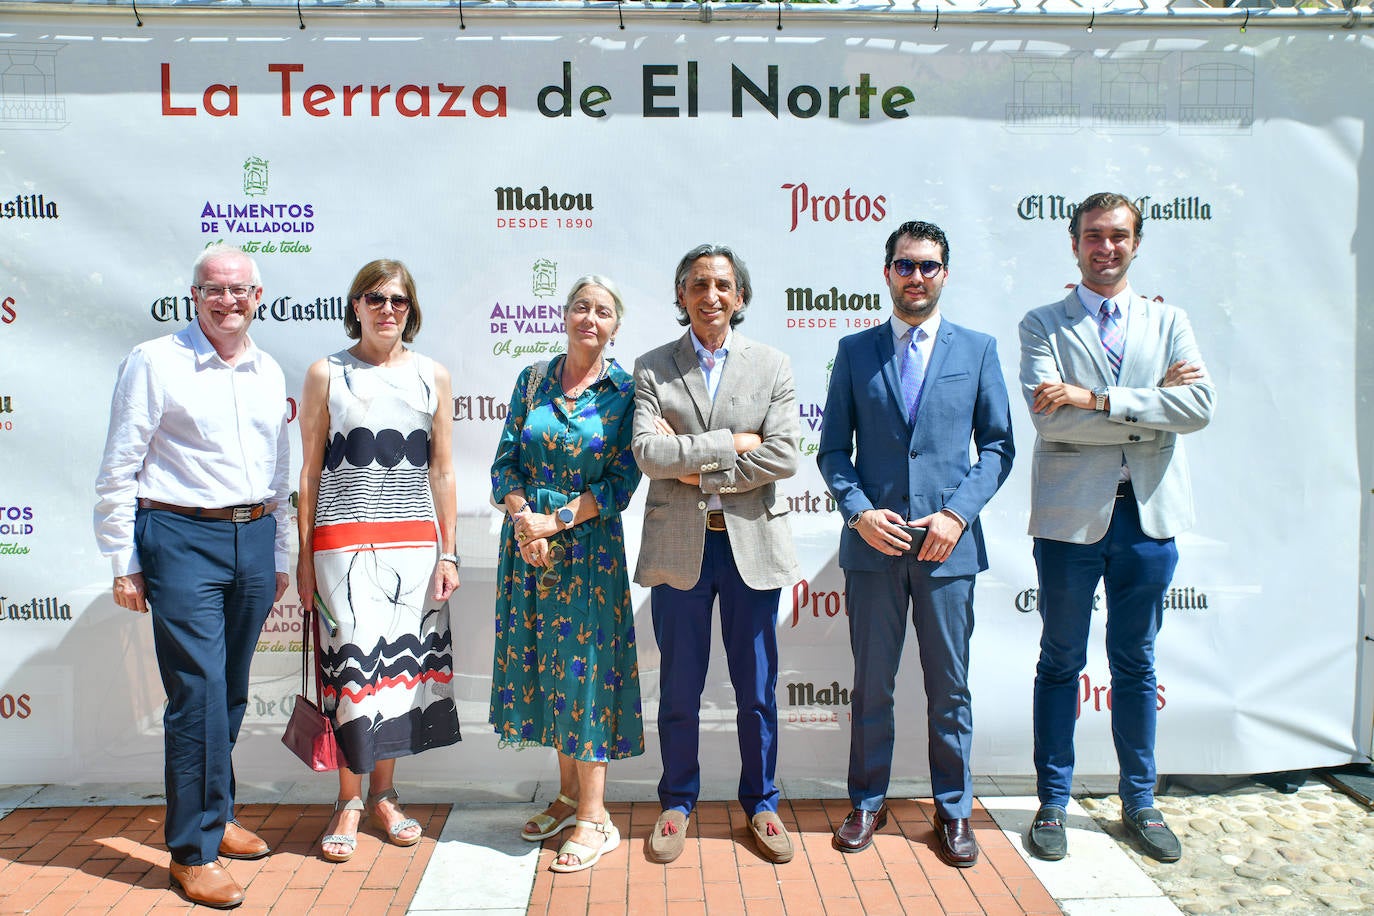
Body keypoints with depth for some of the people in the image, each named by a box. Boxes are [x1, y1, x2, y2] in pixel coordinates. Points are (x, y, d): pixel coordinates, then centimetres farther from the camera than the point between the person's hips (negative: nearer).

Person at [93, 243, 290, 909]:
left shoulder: (269, 372, 12)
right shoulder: (154, 362, -3)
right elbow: (117, 471, -4)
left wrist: (279, 556, 18)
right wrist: (124, 563, -6)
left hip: (254, 539, 5)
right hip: (181, 537, -5)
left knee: (231, 692, 14)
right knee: (198, 692, -6)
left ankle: (214, 815, 31)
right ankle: (193, 849, 8)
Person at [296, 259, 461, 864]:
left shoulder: (432, 377, 8)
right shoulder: (326, 374, 4)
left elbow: (442, 471, 8)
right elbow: (309, 470, 4)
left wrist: (448, 552, 4)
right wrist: (304, 557, 0)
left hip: (414, 542, 2)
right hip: (343, 542, -2)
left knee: (402, 660, 6)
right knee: (353, 663, -2)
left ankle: (383, 794, 23)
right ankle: (348, 802, 15)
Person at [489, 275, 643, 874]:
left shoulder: (625, 390, -3)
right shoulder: (533, 379, 7)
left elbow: (622, 481, -8)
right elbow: (505, 462, 5)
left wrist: (554, 521, -15)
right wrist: (522, 518, -12)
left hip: (588, 547, -4)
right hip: (527, 539, 4)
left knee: (584, 665, -2)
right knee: (544, 662, 10)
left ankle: (594, 817, 8)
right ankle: (568, 796, 25)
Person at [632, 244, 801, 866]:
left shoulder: (772, 366, 4)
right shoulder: (652, 367, 3)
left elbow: (783, 458, -8)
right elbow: (648, 453, -10)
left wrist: (696, 468, -11)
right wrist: (731, 442, -13)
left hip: (752, 543, 1)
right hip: (678, 546, 0)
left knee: (757, 689, 11)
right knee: (679, 689, 11)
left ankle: (760, 803, 30)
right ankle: (677, 803, 31)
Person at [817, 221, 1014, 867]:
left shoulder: (978, 349, 5)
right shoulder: (854, 351, 6)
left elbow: (998, 445, 4)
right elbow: (833, 448, 5)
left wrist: (958, 513, -9)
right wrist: (859, 512, -9)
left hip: (948, 546, 0)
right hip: (873, 544, 0)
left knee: (950, 688, 10)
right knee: (871, 685, 10)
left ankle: (953, 811, 27)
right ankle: (867, 803, 27)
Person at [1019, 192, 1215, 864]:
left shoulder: (1168, 322, 10)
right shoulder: (1042, 325, 1)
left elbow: (1200, 405, -8)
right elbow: (1050, 419, -14)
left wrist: (1096, 398, -16)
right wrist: (1151, 404, -11)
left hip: (1148, 513, 3)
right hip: (1071, 513, -2)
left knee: (1135, 664, 14)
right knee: (1061, 663, 8)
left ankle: (1139, 802, 29)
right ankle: (1052, 803, 21)